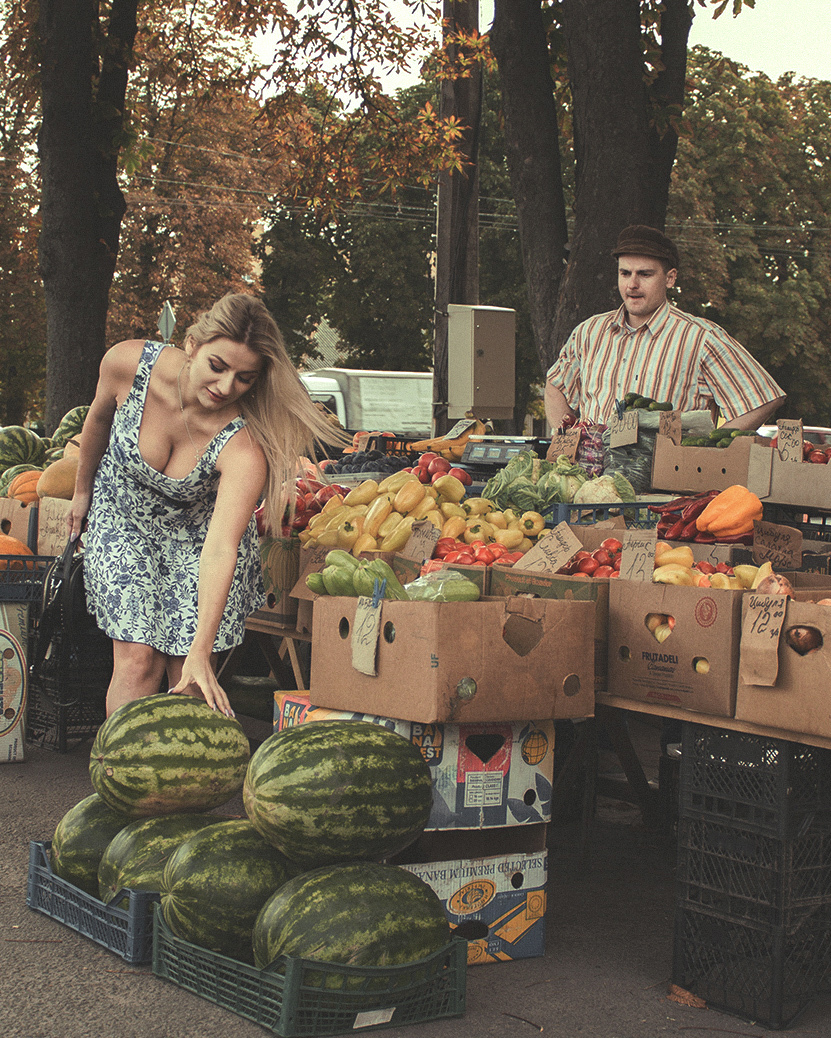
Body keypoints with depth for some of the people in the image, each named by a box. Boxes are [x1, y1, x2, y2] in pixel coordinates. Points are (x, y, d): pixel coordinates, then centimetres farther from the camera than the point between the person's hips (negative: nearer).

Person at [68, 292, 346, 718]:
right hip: (121, 516, 1)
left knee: (190, 674, -7)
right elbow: (99, 419, -4)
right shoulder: (127, 363, -28)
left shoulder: (245, 444, -35)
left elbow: (219, 549, -43)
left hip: (196, 530, -1)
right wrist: (82, 491, 12)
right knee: (138, 658, -12)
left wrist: (201, 651, -50)